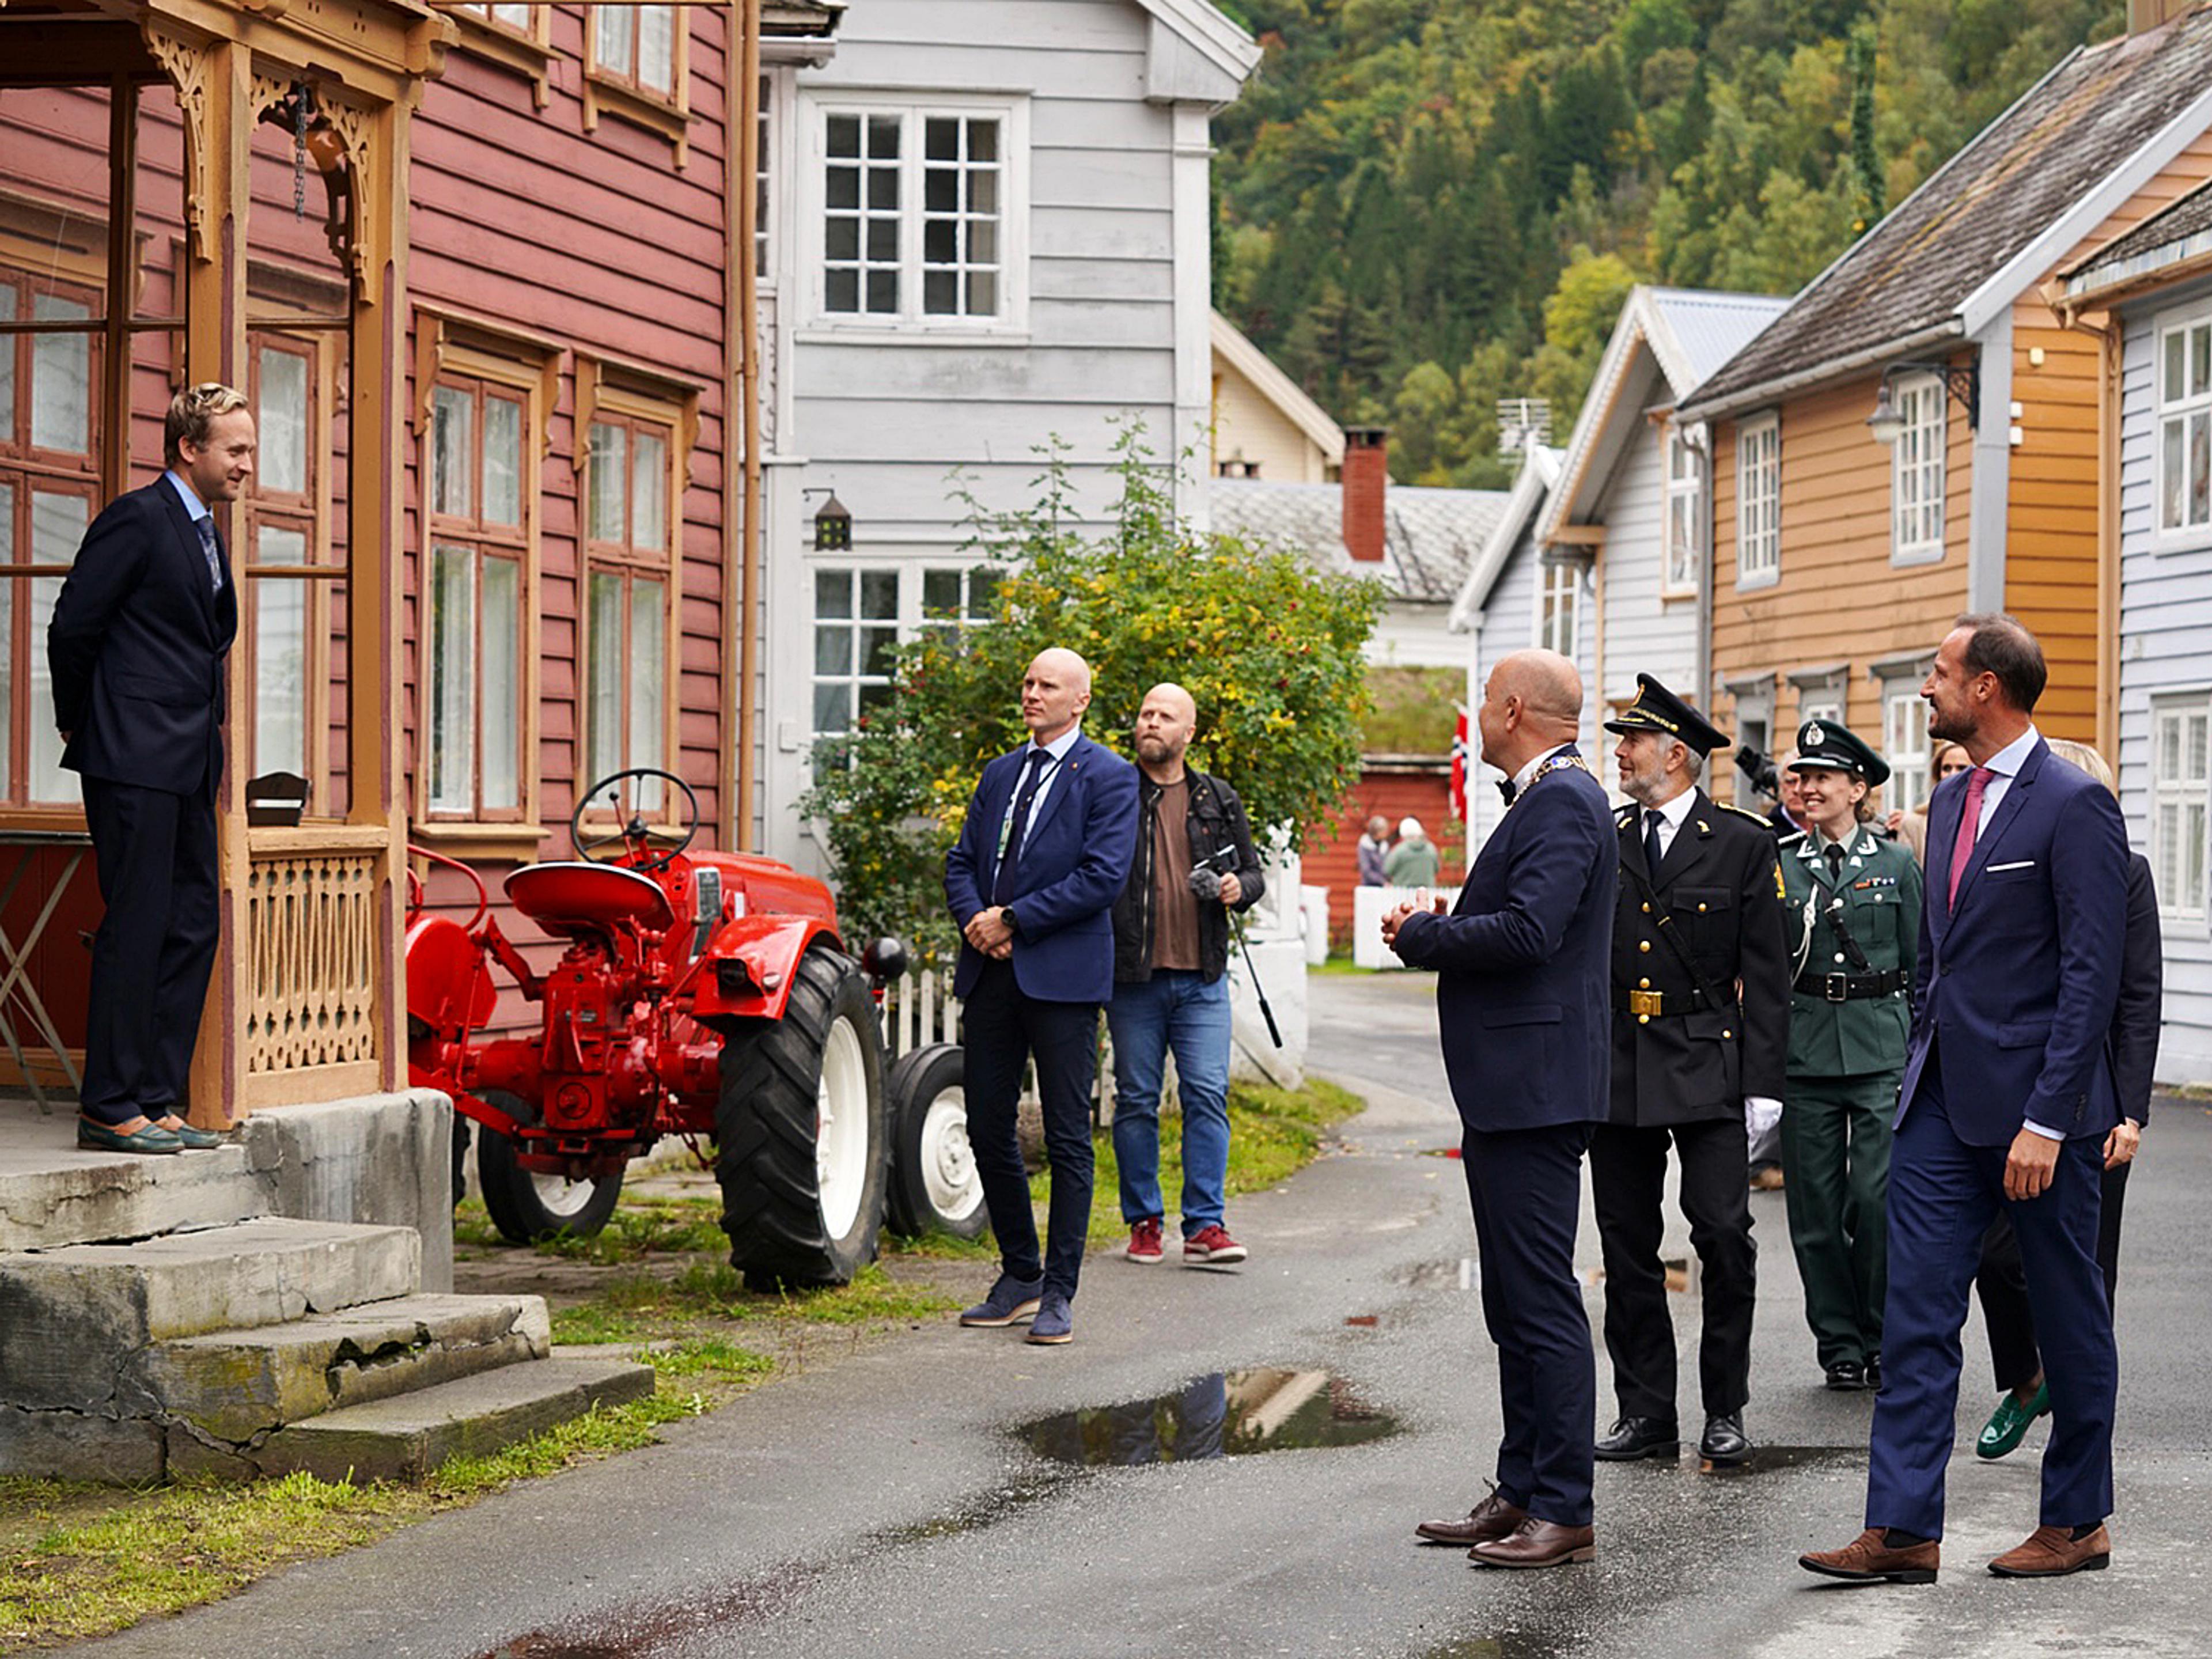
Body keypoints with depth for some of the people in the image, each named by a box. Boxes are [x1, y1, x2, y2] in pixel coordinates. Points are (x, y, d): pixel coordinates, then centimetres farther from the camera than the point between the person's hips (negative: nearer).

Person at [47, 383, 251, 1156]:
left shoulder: (206, 536, 18)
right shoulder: (137, 519, -9)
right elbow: (73, 627, -9)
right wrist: (77, 721, 1)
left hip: (189, 766, 9)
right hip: (134, 759, -9)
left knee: (193, 927, 7)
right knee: (137, 925, -8)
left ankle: (154, 1100, 12)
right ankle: (109, 1107, -3)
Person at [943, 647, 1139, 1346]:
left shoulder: (1108, 777, -4)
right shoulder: (1000, 773, 16)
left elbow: (1104, 876, -13)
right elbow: (961, 861, 15)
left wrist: (1013, 920, -14)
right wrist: (974, 918, -6)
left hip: (1061, 974, -6)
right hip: (991, 973, 6)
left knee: (1067, 1140, -2)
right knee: (988, 1130, 9)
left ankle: (1059, 1295, 3)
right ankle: (1019, 1276, 22)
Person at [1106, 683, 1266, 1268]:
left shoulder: (1219, 801, 11)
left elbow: (1254, 873, 19)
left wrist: (1239, 887, -4)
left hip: (1202, 978, 1)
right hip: (1133, 977, -1)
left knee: (1207, 1096, -5)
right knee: (1137, 1100, 4)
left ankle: (1205, 1226, -4)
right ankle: (1144, 1221, 13)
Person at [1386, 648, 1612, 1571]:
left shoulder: (1563, 801, -14)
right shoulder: (1548, 799, 19)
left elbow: (1529, 932, -24)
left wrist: (1420, 935, -12)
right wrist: (1433, 934, 6)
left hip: (1533, 1088, -11)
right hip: (1509, 1088, 11)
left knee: (1541, 1301, -8)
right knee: (1514, 1304, 14)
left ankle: (1563, 1512, -5)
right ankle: (1522, 1493, 21)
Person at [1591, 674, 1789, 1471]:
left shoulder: (1742, 843, 1)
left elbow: (1766, 976, -1)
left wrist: (1763, 1083, -8)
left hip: (1707, 1070, -4)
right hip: (1616, 1070, 4)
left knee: (1725, 1238, -6)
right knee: (1627, 1243, 5)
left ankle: (1725, 1410, 6)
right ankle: (1645, 1411, 13)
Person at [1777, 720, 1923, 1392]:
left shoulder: (1897, 865, 4)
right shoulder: (1781, 866, 8)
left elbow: (1923, 965, 6)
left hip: (1882, 1052, -2)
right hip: (1804, 1052, 2)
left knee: (1879, 1199, -9)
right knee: (1816, 1206, 3)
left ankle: (1886, 1343, 5)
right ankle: (1839, 1344, 14)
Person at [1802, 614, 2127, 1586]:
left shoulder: (2073, 807, -12)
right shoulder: (1952, 804, 13)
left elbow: (2091, 976, -16)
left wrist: (2045, 1120, -20)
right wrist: (1921, 1074, 16)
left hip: (2034, 1107, -7)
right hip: (1943, 1104, 8)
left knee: (2070, 1322, 7)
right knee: (1915, 1314, 1)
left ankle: (2077, 1523, 18)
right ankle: (1903, 1531, 2)